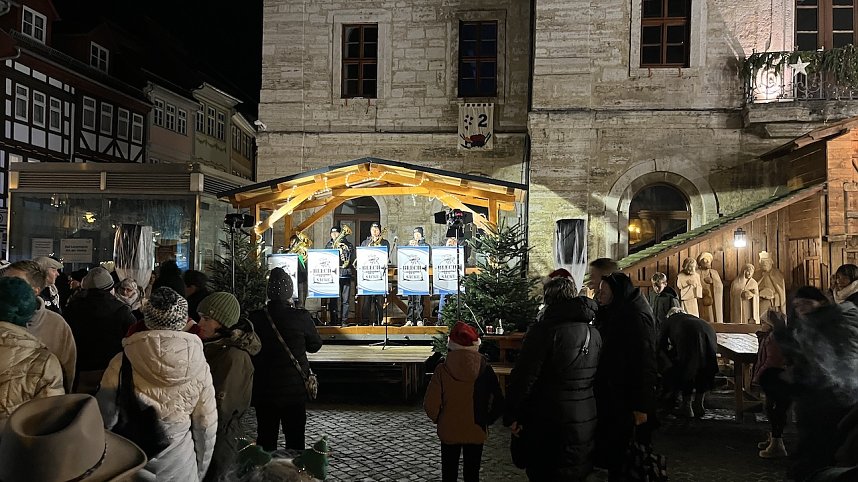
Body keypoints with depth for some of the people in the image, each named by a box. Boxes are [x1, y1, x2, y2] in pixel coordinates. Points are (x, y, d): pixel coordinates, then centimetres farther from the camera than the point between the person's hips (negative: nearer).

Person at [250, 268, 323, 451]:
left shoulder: (256, 318, -10)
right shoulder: (301, 317, -15)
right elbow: (315, 345, 1)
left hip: (264, 390, 2)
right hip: (294, 389, -1)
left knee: (266, 438, 15)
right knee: (295, 439, 11)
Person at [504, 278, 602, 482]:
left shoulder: (544, 330, -16)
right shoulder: (594, 334, 7)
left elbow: (524, 377, -18)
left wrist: (512, 415, -8)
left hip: (550, 428, -7)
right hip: (586, 426, 7)